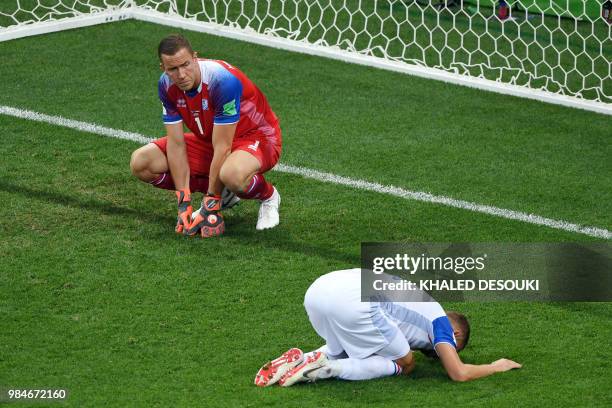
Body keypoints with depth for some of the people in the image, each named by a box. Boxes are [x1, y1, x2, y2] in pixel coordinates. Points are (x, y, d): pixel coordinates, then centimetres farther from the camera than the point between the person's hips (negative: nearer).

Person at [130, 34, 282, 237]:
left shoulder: (224, 80, -34)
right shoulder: (167, 85, -14)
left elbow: (222, 149, -31)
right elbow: (176, 144, -12)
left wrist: (210, 204, -27)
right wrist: (184, 203, -19)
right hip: (208, 139, 7)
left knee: (232, 174, -43)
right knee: (140, 163, -7)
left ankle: (268, 196, -5)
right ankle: (221, 192, 6)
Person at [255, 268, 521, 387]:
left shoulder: (423, 303, 38)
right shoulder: (441, 323, 16)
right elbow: (459, 373, 8)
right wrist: (495, 367, 24)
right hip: (353, 303, -8)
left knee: (341, 352, 35)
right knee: (404, 365, 9)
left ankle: (300, 360, 6)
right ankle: (327, 369, -9)